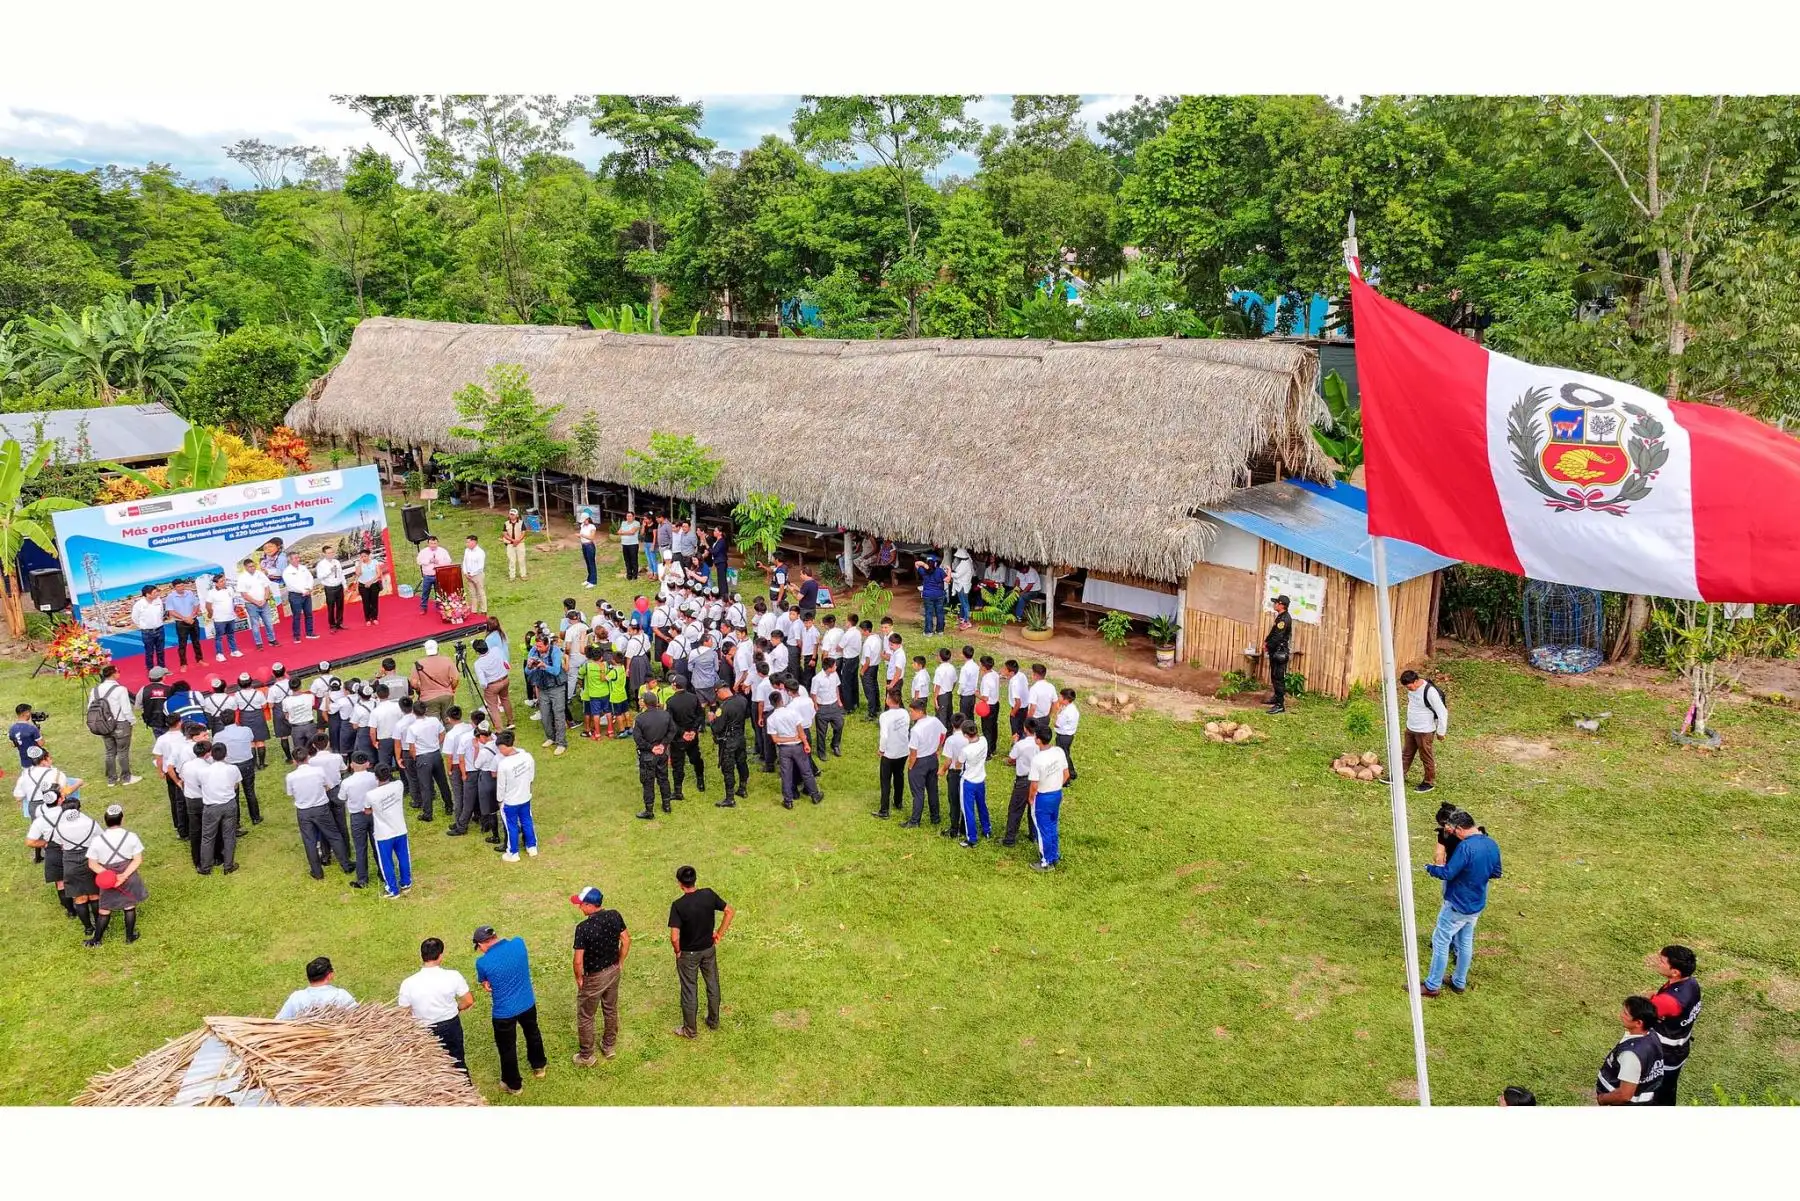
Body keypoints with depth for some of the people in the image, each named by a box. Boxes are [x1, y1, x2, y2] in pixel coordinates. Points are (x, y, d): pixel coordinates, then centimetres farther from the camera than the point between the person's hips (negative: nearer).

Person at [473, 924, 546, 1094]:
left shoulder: (483, 963, -24)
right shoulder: (519, 943, -14)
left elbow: (484, 983, -3)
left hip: (504, 1012, -4)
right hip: (528, 1003, 4)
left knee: (507, 1048, 20)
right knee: (533, 1034, 30)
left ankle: (514, 1084, 39)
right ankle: (539, 1066, 53)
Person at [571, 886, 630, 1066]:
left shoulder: (583, 927, -30)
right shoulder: (615, 916, -13)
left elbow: (578, 960, -24)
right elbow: (626, 941, -1)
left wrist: (579, 978, -6)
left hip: (594, 977, -6)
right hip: (613, 971, 6)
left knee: (585, 1017, 15)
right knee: (611, 1010, 25)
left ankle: (586, 1056, 29)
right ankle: (609, 1047, 42)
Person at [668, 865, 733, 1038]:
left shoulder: (678, 905, -27)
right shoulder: (708, 894, -15)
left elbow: (674, 937, -30)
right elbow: (730, 912, -6)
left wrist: (677, 951, -9)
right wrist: (719, 934, 4)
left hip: (688, 954, -4)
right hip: (709, 949, 4)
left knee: (690, 991, 14)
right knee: (713, 985, 22)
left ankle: (690, 1030, 30)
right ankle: (713, 1022, 40)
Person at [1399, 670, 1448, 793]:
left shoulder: (1430, 692, -30)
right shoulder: (1413, 687, -6)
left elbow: (1442, 713, -22)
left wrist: (1440, 732, -12)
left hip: (1425, 731, -7)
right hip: (1410, 728, 7)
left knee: (1426, 757, 9)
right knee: (1406, 753, 20)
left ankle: (1429, 782, 25)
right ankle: (1400, 776, 34)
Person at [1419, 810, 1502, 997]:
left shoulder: (1466, 846, -28)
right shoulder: (1493, 845, -2)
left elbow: (1447, 873, -26)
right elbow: (1496, 873, 11)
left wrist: (1430, 868, -8)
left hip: (1458, 906, -8)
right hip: (1477, 905, 8)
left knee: (1440, 942, 5)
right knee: (1465, 943, 21)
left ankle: (1432, 986, 13)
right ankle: (1459, 983, 33)